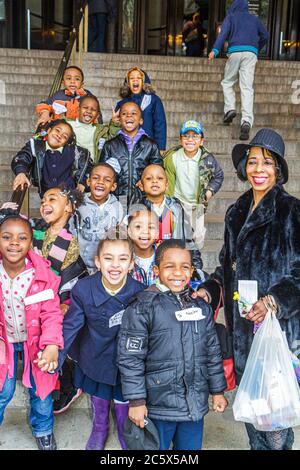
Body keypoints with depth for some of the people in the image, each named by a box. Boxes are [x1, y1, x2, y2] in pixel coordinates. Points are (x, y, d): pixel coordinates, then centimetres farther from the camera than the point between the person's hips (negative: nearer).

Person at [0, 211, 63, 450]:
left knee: (40, 388, 16)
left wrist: (52, 345, -32)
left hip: (35, 341, -1)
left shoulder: (43, 275, -21)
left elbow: (51, 314, -19)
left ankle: (43, 430, 43)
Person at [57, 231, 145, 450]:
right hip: (95, 358, 1)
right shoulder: (83, 289, -24)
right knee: (98, 399, 26)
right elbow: (71, 325, -14)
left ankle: (125, 434, 51)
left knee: (123, 403, 19)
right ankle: (99, 430, 57)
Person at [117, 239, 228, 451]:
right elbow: (130, 358, -11)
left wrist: (218, 391, 14)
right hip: (158, 406, -4)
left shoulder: (202, 308, 5)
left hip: (196, 406, 5)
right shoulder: (142, 308, -12)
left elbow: (213, 352, 12)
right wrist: (136, 401, -11)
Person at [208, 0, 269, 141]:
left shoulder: (231, 16, 14)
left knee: (227, 82, 16)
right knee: (247, 88, -7)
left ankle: (230, 108, -8)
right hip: (251, 53, 2)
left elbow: (223, 32, -3)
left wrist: (215, 50, -16)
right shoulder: (254, 19, 24)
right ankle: (246, 122, -22)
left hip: (235, 51, -2)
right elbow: (265, 36, 27)